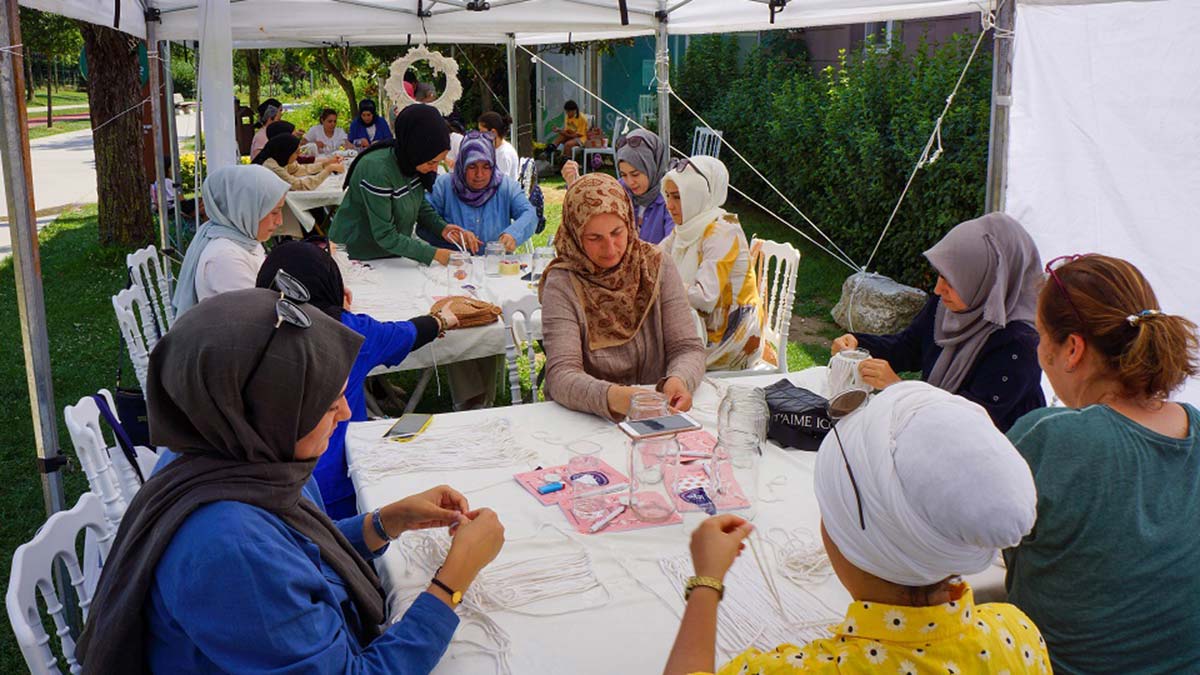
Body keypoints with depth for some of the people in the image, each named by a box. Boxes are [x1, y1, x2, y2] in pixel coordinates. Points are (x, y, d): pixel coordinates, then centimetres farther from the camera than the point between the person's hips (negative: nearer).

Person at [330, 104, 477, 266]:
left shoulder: (411, 163, -7)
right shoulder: (376, 169, -28)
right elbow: (385, 236, -24)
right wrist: (434, 254, -26)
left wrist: (442, 227, -9)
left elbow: (419, 203, 9)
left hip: (393, 252, 7)